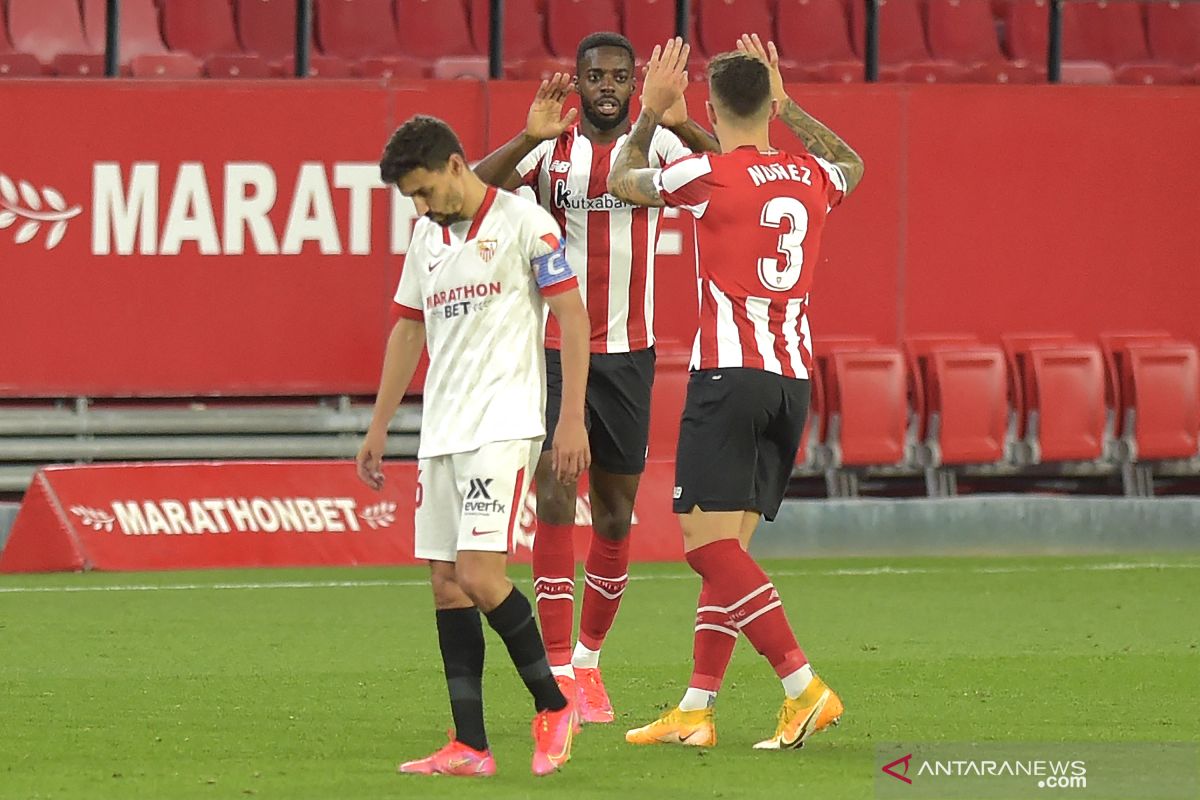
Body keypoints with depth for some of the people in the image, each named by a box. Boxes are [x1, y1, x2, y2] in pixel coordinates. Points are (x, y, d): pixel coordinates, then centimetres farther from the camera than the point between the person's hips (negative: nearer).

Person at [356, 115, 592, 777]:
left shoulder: (524, 222, -6)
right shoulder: (427, 236, 15)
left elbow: (572, 317, -8)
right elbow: (408, 330, 24)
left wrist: (572, 419, -13)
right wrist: (378, 426, 22)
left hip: (503, 424, -7)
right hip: (440, 432, 7)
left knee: (478, 573, -16)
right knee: (446, 582, 2)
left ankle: (552, 707, 0)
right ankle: (469, 746, 3)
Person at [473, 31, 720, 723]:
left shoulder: (657, 144, 0)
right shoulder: (550, 147, -1)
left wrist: (684, 127, -35)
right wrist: (528, 140, -32)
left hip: (629, 352, 2)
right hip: (554, 347, -2)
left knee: (617, 511, 9)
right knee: (555, 498, -12)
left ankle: (588, 657, 26)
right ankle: (559, 672, -13)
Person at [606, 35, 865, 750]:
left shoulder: (710, 176, -6)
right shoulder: (811, 178, 10)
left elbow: (623, 182, 13)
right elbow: (852, 165, 37)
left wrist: (651, 112, 25)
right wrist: (786, 105, 39)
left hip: (730, 375, -7)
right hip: (795, 380, 7)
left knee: (710, 542, -9)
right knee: (728, 547, 10)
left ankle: (806, 688, -19)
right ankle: (697, 710, 8)